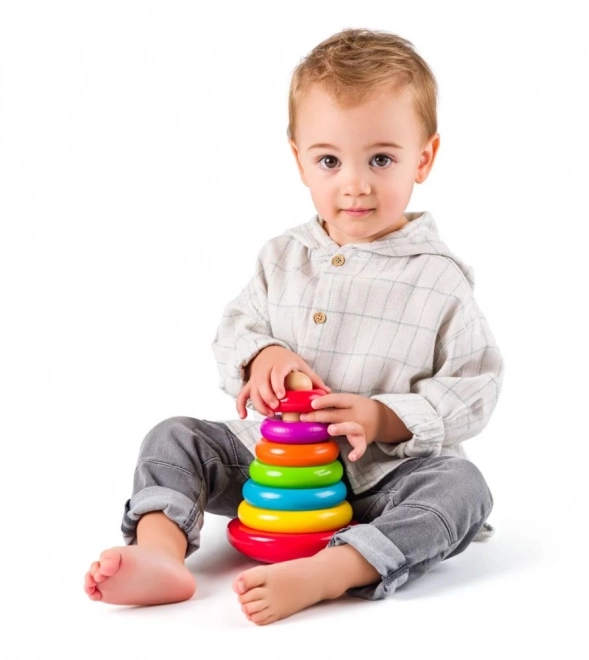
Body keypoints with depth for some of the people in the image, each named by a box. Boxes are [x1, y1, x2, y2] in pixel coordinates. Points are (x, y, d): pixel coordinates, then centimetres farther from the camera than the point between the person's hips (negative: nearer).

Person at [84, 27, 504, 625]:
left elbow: (475, 388, -8)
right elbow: (232, 330, 10)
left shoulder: (438, 278, -8)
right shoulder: (283, 258, 3)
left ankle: (322, 574, -49)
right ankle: (161, 551, -30)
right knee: (174, 438, -7)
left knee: (461, 485, -31)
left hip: (383, 472, -3)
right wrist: (261, 356, -15)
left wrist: (386, 419, -22)